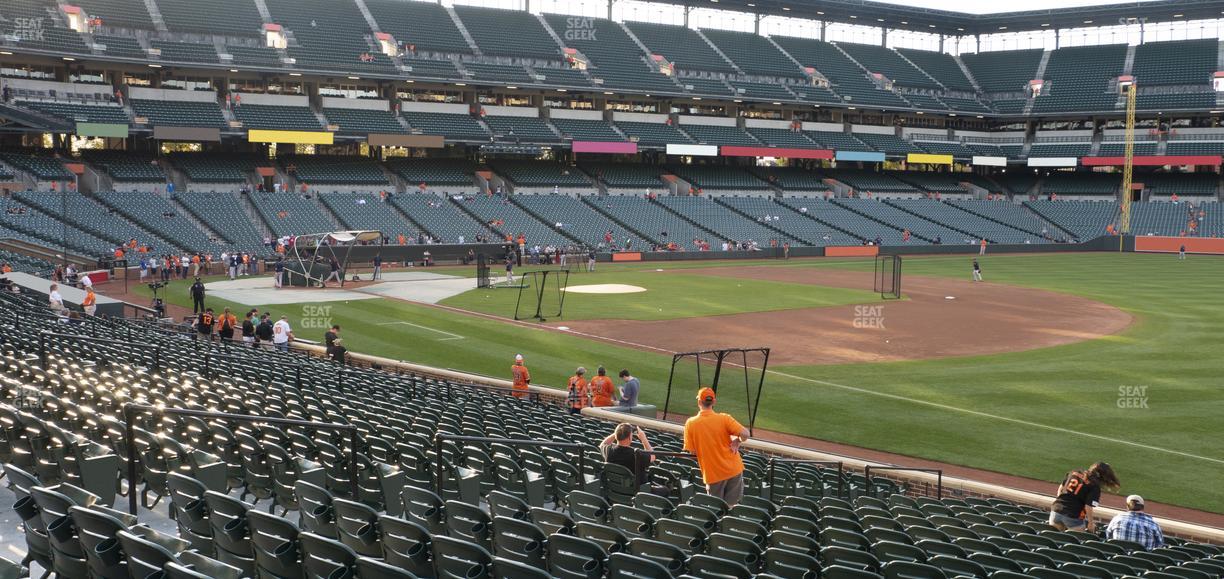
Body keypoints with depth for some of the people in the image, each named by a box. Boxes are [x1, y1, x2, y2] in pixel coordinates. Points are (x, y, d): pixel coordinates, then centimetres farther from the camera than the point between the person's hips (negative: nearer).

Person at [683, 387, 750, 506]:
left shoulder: (690, 423, -8)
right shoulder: (724, 418, -9)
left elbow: (691, 451, -6)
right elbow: (744, 434, -17)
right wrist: (737, 442, 2)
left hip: (712, 474, 0)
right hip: (733, 469, 0)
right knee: (732, 506, 13)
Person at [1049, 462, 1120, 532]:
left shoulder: (1074, 473, 8)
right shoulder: (1095, 487, -10)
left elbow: (1061, 487, 16)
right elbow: (1088, 507, -15)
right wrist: (1091, 523, -3)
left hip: (1056, 510, 6)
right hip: (1073, 517, -6)